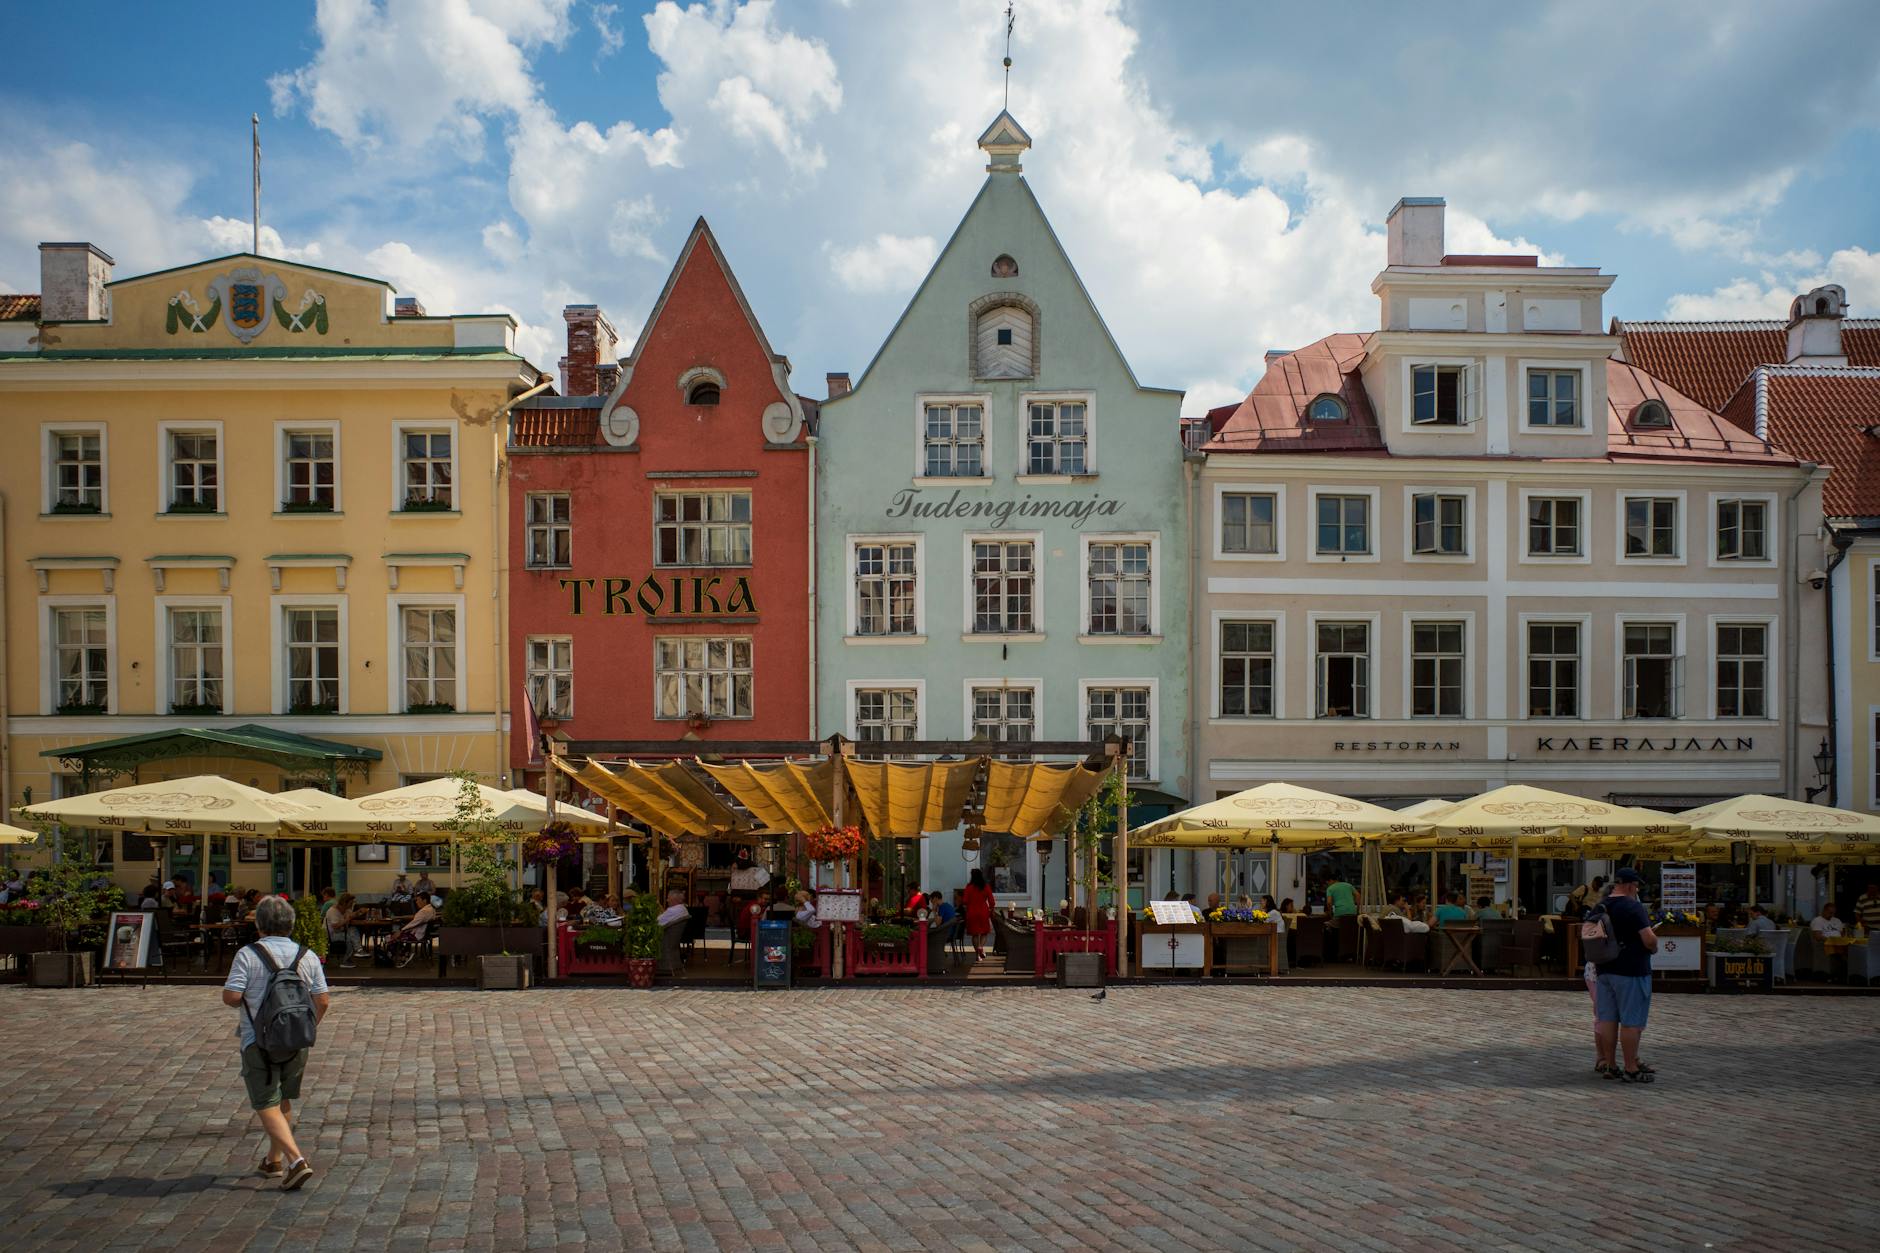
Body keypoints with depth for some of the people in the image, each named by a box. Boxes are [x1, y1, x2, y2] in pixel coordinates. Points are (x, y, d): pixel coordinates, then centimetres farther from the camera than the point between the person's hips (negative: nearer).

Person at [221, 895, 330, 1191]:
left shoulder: (248, 955, -9)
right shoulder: (307, 956, 2)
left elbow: (231, 996, -16)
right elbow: (323, 1001, 1)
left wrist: (243, 1002, 7)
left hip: (259, 1042, -4)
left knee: (268, 1106, -2)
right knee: (283, 1101, 21)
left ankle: (296, 1160, -17)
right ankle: (274, 1161, 32)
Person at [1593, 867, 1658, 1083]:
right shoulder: (1632, 907, -14)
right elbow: (1649, 939, -19)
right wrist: (1654, 947, 1)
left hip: (1605, 970, 8)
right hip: (1631, 971, -8)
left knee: (1608, 1019, 10)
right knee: (1631, 1021, -3)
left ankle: (1609, 1065, 15)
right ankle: (1631, 1069, 0)